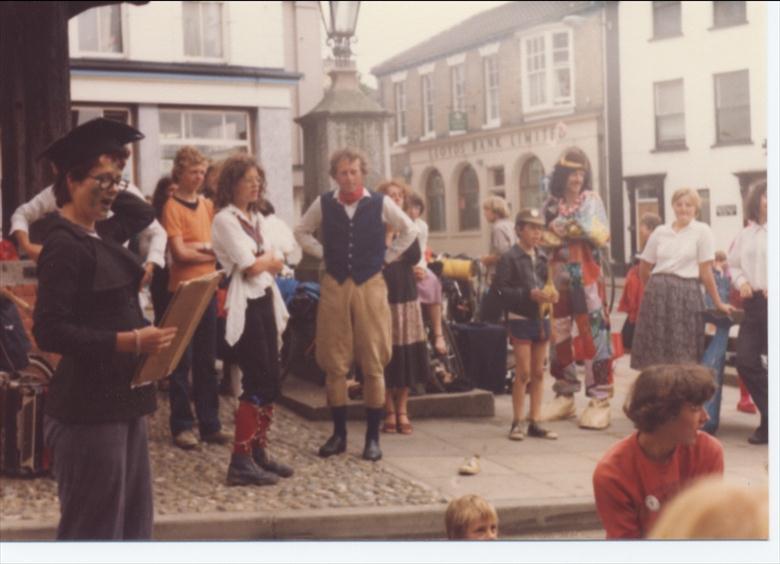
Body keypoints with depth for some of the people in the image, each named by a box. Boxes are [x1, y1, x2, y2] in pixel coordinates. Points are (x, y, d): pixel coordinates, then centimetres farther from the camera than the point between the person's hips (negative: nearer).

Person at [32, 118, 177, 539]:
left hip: (121, 398, 9)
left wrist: (109, 191, 13)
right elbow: (49, 331, -23)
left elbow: (143, 214, 30)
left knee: (134, 521, 15)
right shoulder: (63, 246, -16)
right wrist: (128, 342, -26)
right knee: (93, 527, 0)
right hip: (88, 407, -9)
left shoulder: (100, 236, 10)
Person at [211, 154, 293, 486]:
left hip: (265, 302, 8)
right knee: (257, 383, -11)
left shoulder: (258, 219, 18)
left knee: (272, 382, 8)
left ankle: (259, 453, 17)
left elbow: (278, 264, 12)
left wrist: (263, 260, -7)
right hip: (244, 305, -8)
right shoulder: (224, 220, -7)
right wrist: (269, 259, 4)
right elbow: (250, 267, -14)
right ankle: (241, 462, -7)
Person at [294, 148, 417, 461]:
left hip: (370, 286, -1)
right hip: (334, 286, 2)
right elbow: (302, 231, 18)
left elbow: (409, 231, 11)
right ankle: (339, 433, 15)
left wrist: (387, 258, 5)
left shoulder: (380, 204, -1)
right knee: (334, 363, 4)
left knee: (373, 364, 0)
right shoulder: (323, 204, 3)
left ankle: (373, 437, 8)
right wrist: (323, 254, 7)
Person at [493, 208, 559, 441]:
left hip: (541, 317, 6)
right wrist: (530, 294, -21)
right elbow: (501, 289, -15)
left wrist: (551, 294, 0)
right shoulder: (510, 258, -9)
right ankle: (516, 423, 5)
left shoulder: (542, 257, 10)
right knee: (523, 373, -5)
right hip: (520, 319, -6)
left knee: (538, 373, 8)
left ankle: (534, 423, 15)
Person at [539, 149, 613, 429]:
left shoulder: (591, 200, 1)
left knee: (594, 333, -9)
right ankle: (565, 395, 19)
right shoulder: (550, 204, 8)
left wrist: (586, 230, -21)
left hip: (587, 275, -3)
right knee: (558, 334, 8)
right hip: (559, 276, 4)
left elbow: (603, 236, -7)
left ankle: (599, 399, -7)